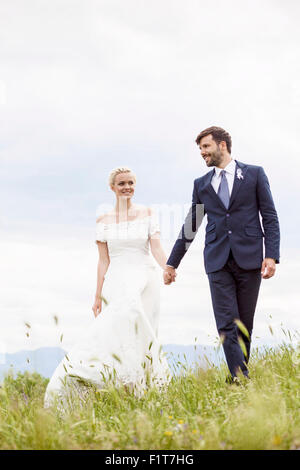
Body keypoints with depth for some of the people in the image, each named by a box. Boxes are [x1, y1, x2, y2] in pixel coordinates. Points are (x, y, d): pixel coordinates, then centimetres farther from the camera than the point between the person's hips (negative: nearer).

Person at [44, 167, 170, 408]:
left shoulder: (147, 214, 6)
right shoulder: (104, 221, 9)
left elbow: (157, 249, -3)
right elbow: (104, 261, 8)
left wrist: (168, 268, -24)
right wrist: (98, 295, 4)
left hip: (144, 277, -1)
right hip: (116, 281, 1)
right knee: (120, 332, -13)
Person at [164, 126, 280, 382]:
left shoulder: (254, 174, 7)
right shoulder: (201, 184, 14)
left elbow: (270, 217, 3)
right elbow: (190, 227, 20)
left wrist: (272, 255, -9)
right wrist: (172, 263, 21)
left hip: (249, 259, -2)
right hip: (218, 262, 2)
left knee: (244, 325, 3)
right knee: (227, 325, -9)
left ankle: (240, 377, 13)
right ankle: (241, 379, -12)